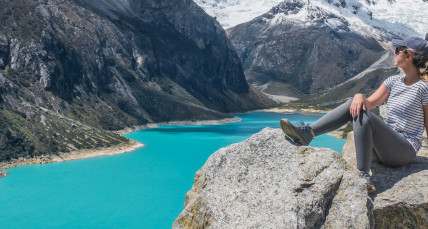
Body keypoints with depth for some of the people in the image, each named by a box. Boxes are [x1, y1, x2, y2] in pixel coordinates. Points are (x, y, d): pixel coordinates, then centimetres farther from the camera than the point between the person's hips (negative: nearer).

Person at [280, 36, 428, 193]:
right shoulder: (393, 81, 11)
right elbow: (370, 103, 1)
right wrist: (359, 96, -21)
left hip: (406, 150, -6)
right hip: (385, 147, 6)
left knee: (363, 115, -29)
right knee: (354, 106, -9)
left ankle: (363, 177, -32)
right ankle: (307, 133, -20)